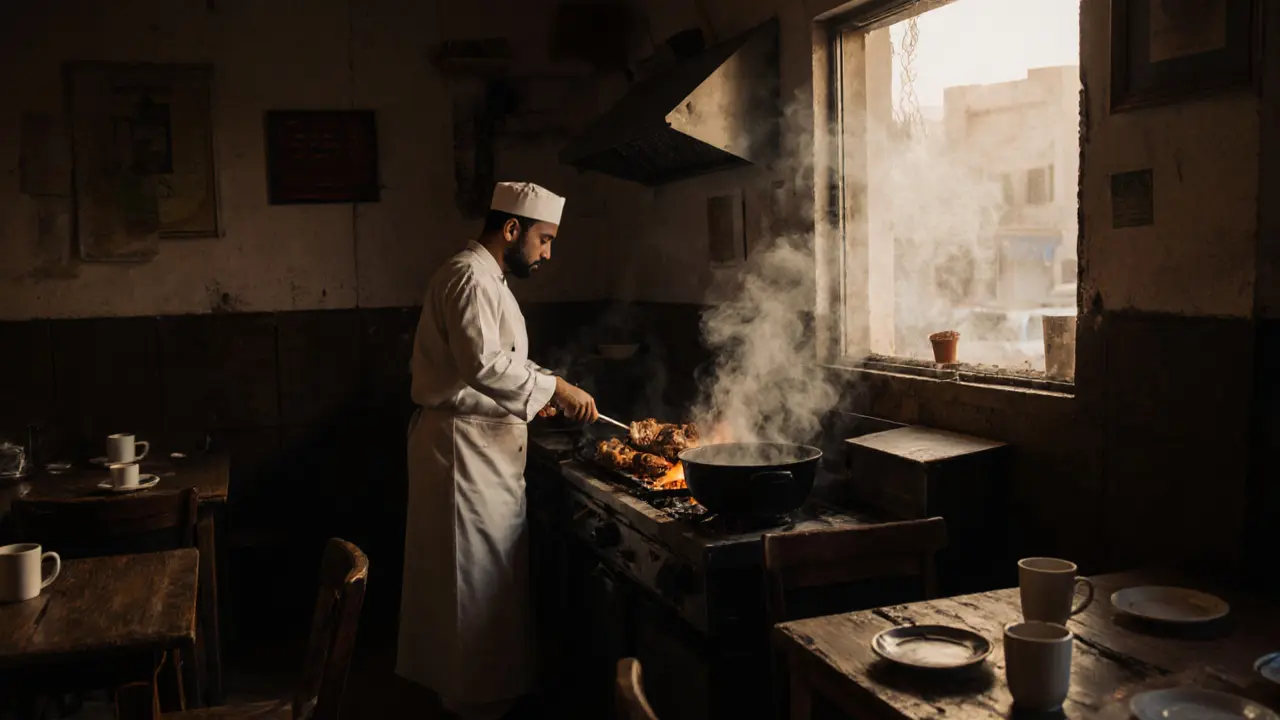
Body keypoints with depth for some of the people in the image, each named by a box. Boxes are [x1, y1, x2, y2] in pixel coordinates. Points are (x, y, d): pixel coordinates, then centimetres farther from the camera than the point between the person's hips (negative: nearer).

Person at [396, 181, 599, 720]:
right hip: (464, 445, -11)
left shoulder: (485, 278, 18)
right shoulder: (470, 278, -17)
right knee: (477, 572, 0)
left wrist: (533, 393, 13)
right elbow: (484, 365, -29)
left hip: (483, 444, 11)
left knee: (489, 569, 17)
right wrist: (553, 387, -22)